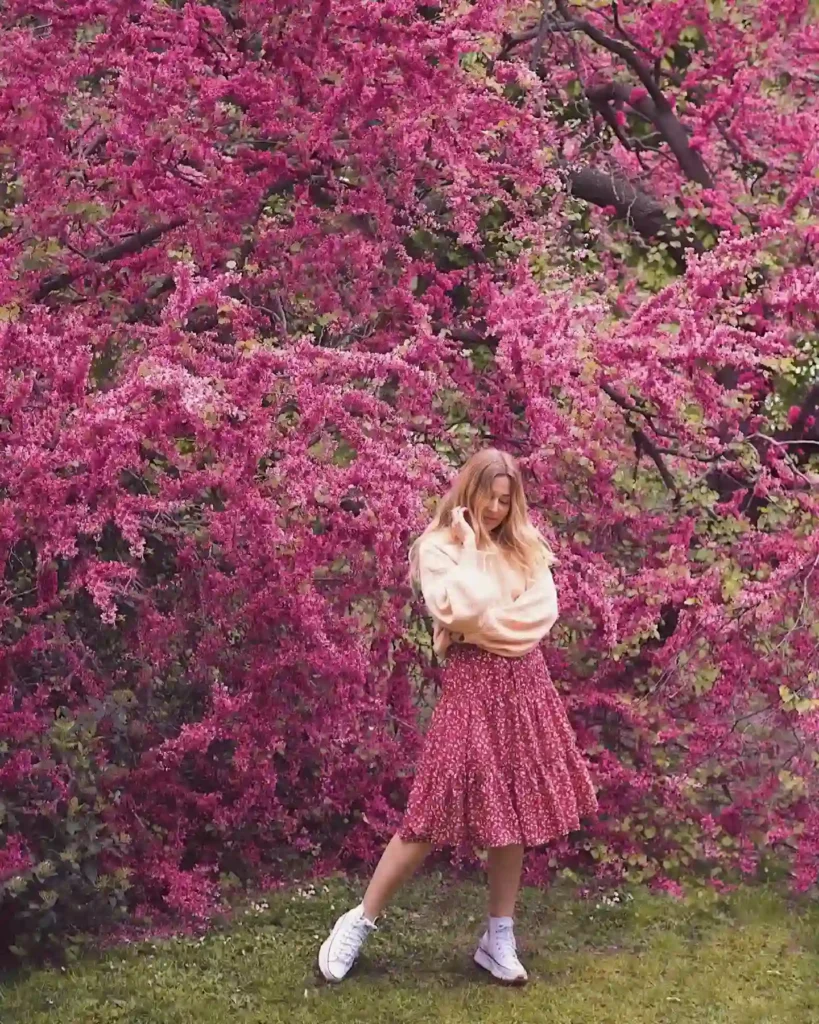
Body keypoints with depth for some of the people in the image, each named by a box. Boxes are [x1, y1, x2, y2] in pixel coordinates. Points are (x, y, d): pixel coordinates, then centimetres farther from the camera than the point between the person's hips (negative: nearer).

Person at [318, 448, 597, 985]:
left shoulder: (525, 546, 12)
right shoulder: (439, 546, -3)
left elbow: (544, 611, 1)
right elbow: (463, 611, -18)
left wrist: (488, 624, -9)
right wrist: (471, 544, -11)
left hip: (525, 682, 5)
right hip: (473, 681, -5)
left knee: (513, 809, 7)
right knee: (437, 809, -7)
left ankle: (499, 938, 16)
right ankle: (361, 922, 5)